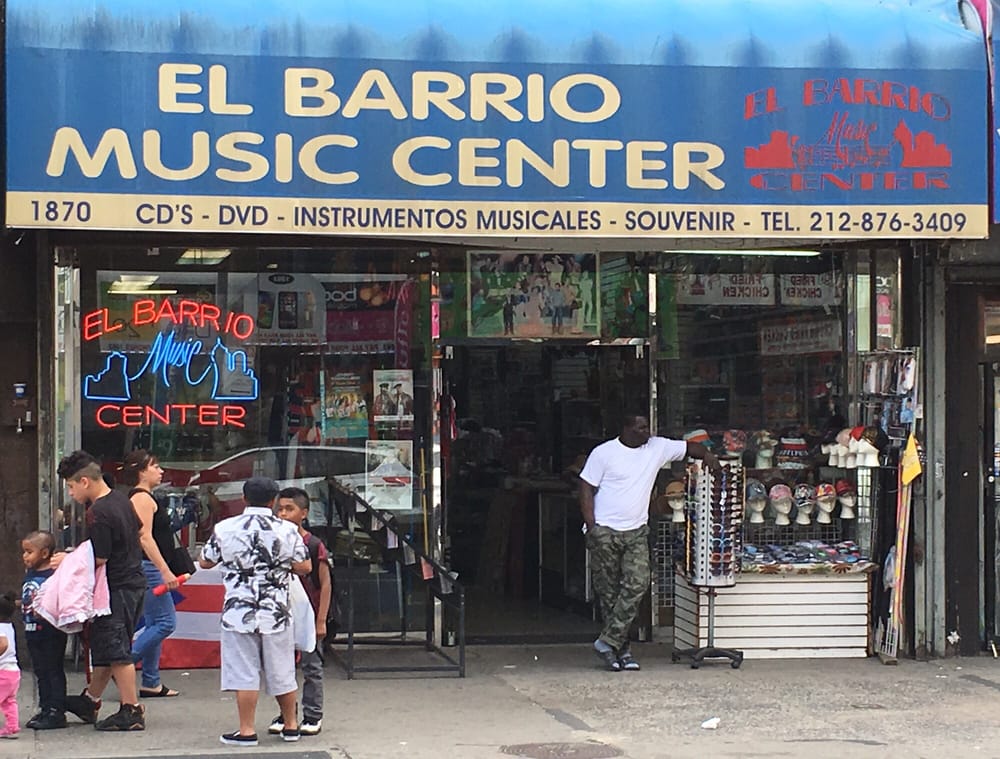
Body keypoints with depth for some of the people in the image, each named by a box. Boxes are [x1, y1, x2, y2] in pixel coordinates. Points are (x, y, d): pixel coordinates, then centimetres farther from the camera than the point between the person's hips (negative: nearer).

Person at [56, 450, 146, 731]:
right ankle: (90, 702, 31)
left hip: (116, 589, -10)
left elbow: (99, 560, -21)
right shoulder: (121, 499, 7)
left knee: (115, 650, -4)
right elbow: (138, 530, 22)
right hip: (134, 582, 10)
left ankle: (131, 712, -1)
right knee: (103, 646, 19)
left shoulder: (98, 513, -21)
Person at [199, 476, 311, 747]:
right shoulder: (287, 530, -4)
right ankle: (290, 725, 25)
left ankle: (246, 731, 3)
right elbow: (304, 567, 1)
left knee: (244, 673, 3)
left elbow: (205, 562, 8)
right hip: (277, 613, 1)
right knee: (282, 672, 13)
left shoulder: (225, 529, -4)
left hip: (238, 613, -1)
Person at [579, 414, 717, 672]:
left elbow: (688, 447, 17)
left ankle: (608, 641, -8)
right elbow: (586, 490, -3)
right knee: (608, 592, 0)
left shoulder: (658, 448, 6)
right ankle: (621, 649, 8)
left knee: (638, 585, -12)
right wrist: (591, 527, -11)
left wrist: (707, 454, -5)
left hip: (636, 532, 3)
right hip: (605, 532, -3)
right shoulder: (603, 453, -5)